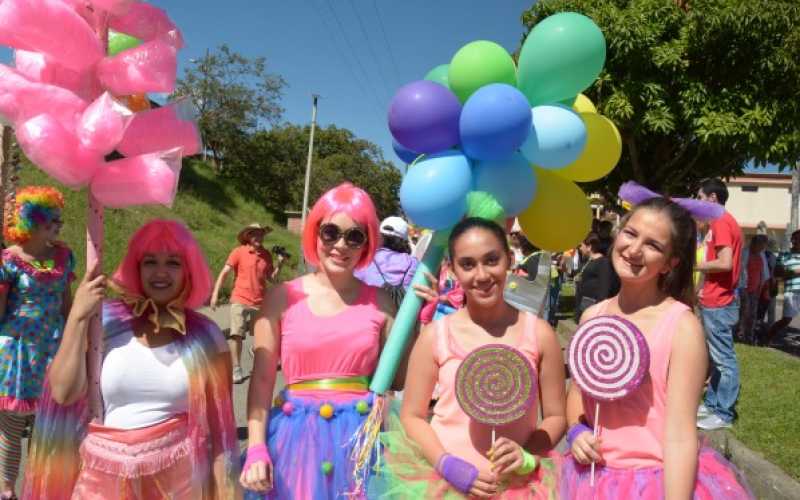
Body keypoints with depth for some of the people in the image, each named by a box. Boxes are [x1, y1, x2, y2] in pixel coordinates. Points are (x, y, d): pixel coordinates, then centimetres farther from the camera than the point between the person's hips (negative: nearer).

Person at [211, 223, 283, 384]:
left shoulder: (266, 255, 5)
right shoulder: (239, 252, -5)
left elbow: (271, 278, 10)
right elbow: (224, 273, -6)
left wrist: (279, 264, -4)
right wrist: (215, 294, -13)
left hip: (260, 303, 4)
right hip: (240, 301, -3)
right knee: (236, 335, -8)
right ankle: (236, 369, 1)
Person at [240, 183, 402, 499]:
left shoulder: (379, 302, 0)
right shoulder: (282, 298, -4)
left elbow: (401, 378, 1)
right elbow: (262, 379, -1)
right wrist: (256, 449, -8)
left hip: (361, 438, 1)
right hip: (297, 437, -1)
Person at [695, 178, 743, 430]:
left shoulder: (721, 222, -14)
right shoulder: (724, 221, 17)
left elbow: (725, 263, -24)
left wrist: (694, 265, -11)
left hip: (718, 303, -10)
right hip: (715, 301, 10)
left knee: (723, 359, -4)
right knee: (715, 357, 15)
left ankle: (724, 414, 3)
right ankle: (712, 404, 24)